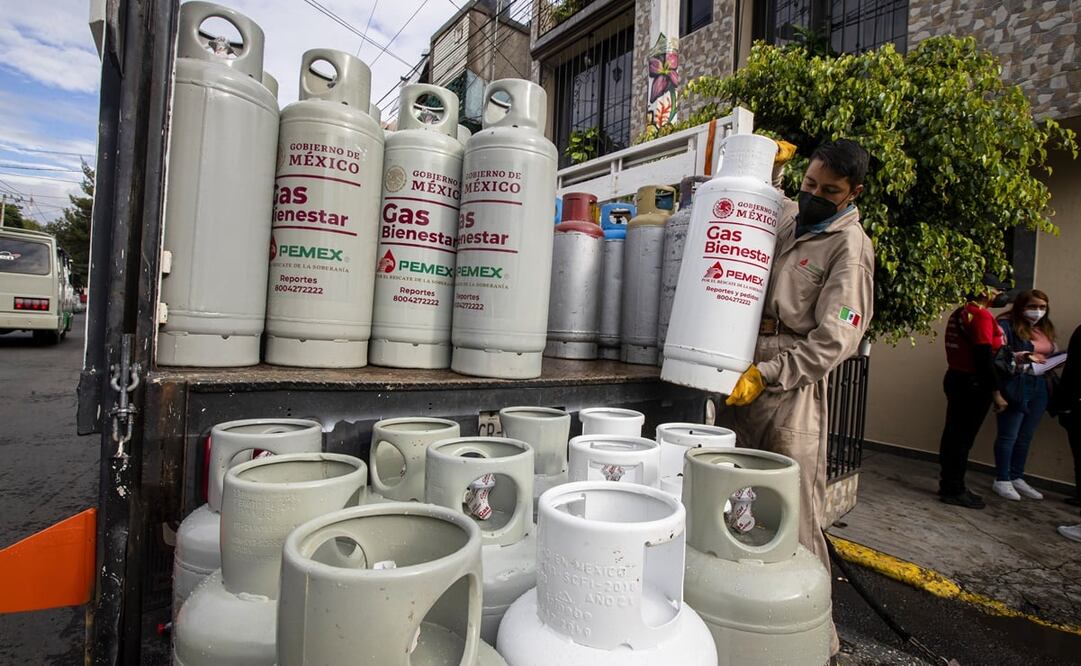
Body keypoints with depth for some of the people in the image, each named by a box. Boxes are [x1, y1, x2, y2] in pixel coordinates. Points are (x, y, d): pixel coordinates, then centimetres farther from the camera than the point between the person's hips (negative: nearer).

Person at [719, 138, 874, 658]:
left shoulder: (849, 246, -4)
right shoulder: (784, 215, 14)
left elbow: (835, 341, -12)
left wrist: (766, 375, -18)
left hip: (792, 386, -6)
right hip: (740, 375, 6)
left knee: (794, 515, -4)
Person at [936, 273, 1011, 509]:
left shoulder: (959, 314, 13)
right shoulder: (981, 315, -15)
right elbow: (984, 358, -20)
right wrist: (995, 392, -17)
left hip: (955, 378, 9)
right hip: (973, 384, -9)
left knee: (953, 435, 13)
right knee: (963, 438, -3)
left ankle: (948, 485, 21)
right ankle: (954, 490, 3)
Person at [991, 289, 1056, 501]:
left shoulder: (1045, 328, 14)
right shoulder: (1007, 325, -9)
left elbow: (1050, 355, 23)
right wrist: (1020, 357, -34)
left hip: (1040, 386, 7)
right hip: (1015, 386, -7)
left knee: (1026, 436, 12)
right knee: (1008, 435, 0)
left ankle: (1017, 478, 23)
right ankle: (1002, 480, 10)